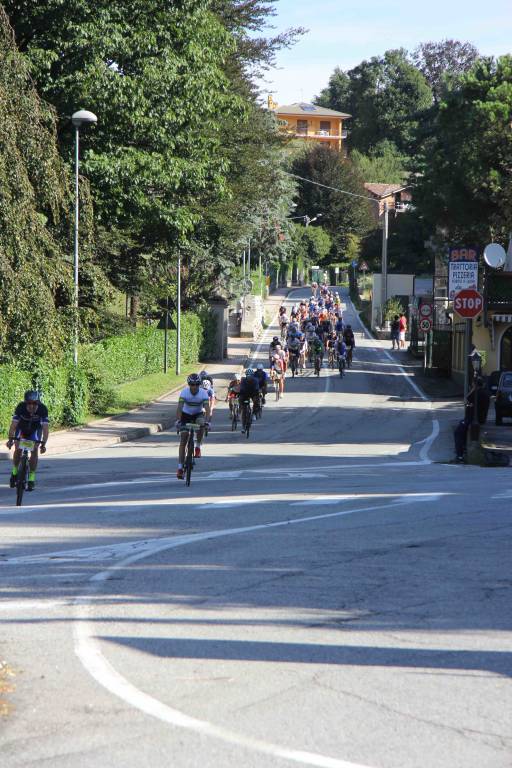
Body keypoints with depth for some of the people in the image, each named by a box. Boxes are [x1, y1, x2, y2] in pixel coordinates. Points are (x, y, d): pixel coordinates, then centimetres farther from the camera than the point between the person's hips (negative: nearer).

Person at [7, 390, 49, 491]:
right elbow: (13, 425, -37)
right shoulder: (20, 407, -35)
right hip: (22, 428, 0)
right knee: (18, 449, -12)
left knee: (34, 451, -14)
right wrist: (10, 439, -47)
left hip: (35, 429, 0)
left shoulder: (43, 409, -35)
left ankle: (31, 479, -5)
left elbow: (45, 428, -37)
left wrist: (43, 444, -46)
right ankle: (14, 472, 12)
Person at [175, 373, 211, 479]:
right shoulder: (184, 392, -24)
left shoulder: (203, 393, -24)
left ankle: (198, 447, -13)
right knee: (183, 440, -9)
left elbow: (207, 408, -33)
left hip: (199, 414, 0)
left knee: (201, 424, -36)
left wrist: (207, 421, -49)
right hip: (186, 415, 0)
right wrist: (178, 420, -47)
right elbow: (179, 407, -33)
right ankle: (180, 467, -8)